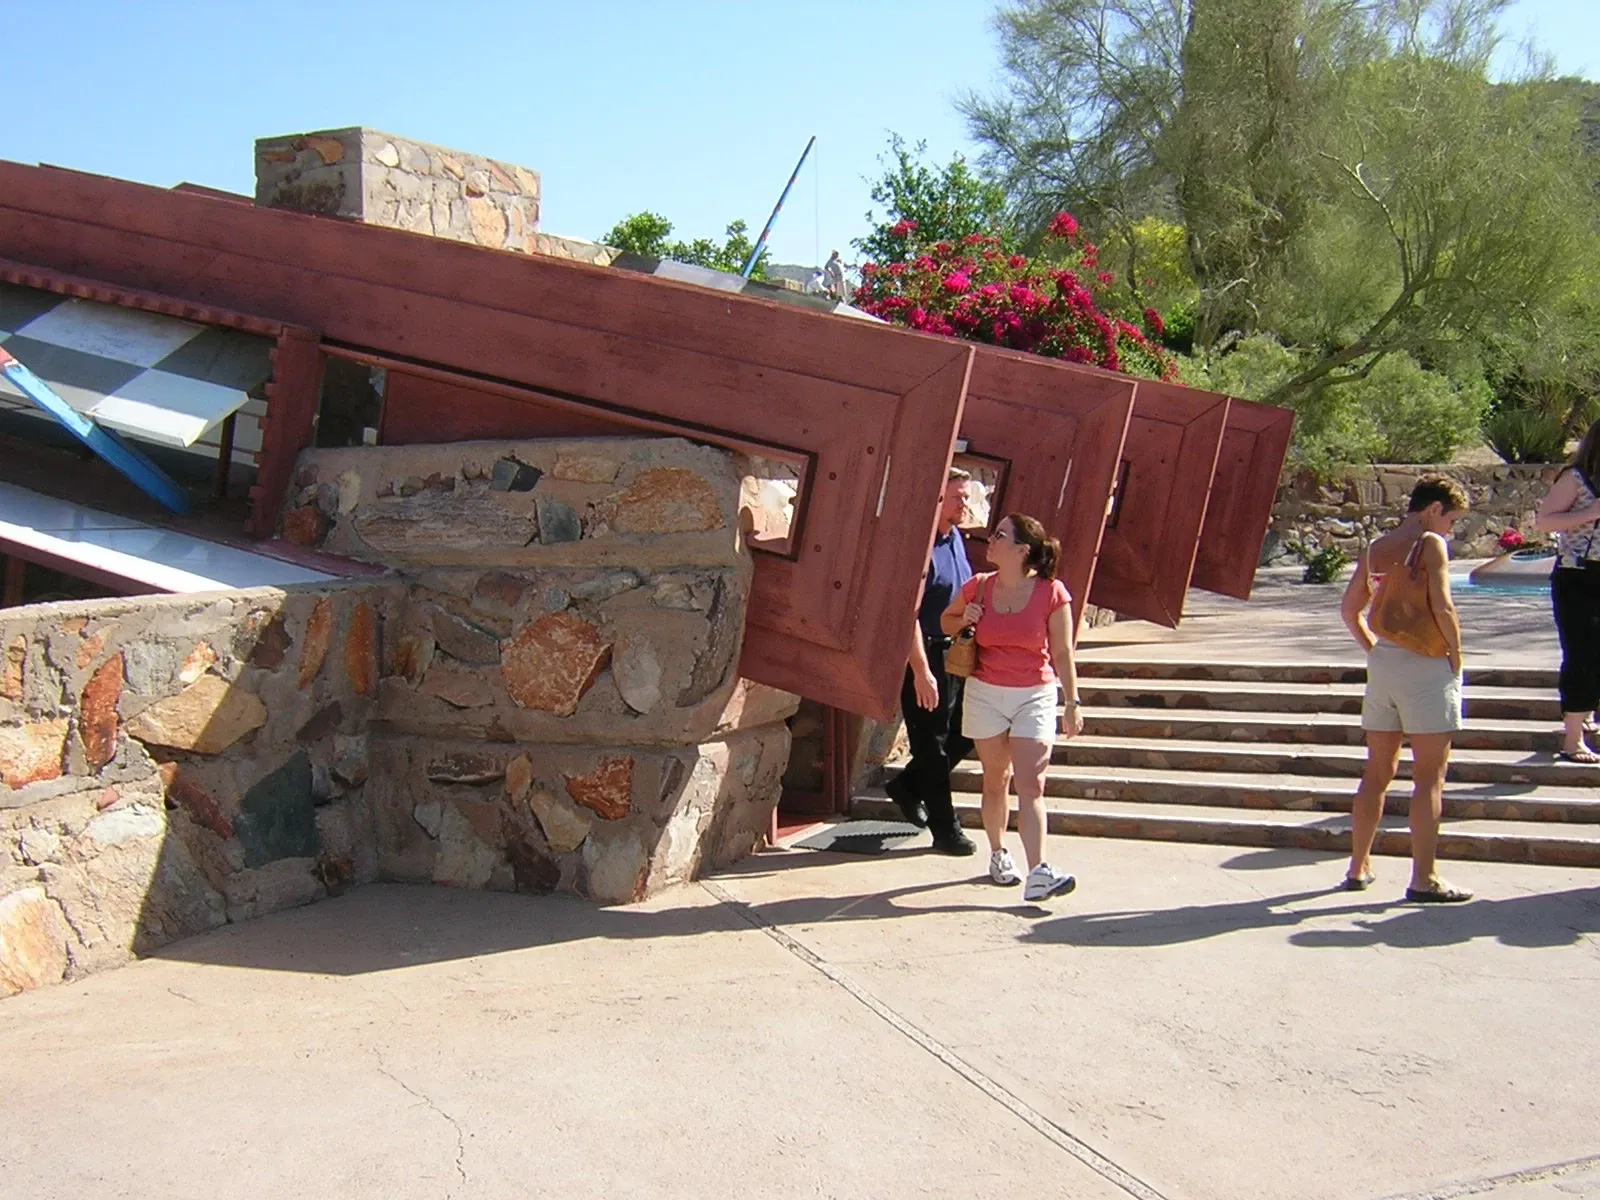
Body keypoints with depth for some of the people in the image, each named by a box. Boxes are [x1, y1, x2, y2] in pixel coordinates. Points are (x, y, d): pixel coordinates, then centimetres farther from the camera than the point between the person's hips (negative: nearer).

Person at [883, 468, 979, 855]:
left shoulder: (956, 539, 10)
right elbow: (909, 613, -21)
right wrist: (921, 671, -24)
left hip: (956, 654, 9)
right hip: (924, 655, -9)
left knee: (963, 735, 15)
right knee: (932, 744, 1)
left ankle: (907, 786, 33)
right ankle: (945, 831, 11)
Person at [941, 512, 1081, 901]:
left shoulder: (1051, 593, -9)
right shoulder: (978, 588, -1)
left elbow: (1062, 653, -4)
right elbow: (946, 621, 17)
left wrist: (1072, 702, -5)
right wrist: (965, 620, -6)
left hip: (1035, 697, -2)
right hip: (986, 695, 2)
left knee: (1031, 785, -10)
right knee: (995, 781, 11)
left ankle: (1038, 875, -16)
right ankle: (998, 854, 29)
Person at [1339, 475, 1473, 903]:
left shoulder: (1376, 548, 11)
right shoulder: (1430, 544, -8)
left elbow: (1350, 609, 15)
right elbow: (1442, 606, -16)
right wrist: (1456, 656, -5)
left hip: (1383, 663, 7)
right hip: (1426, 666, -6)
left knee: (1377, 774, 14)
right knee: (1429, 779, 0)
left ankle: (1358, 868, 20)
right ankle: (1424, 879, 2)